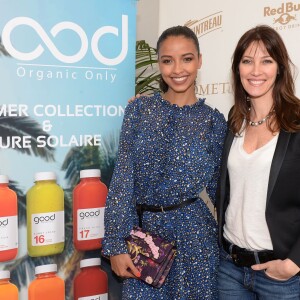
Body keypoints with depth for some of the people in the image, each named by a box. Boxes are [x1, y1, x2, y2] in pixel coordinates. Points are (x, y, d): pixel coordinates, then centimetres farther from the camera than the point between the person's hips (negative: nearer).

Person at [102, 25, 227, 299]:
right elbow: (122, 178, -5)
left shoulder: (213, 120, -1)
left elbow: (218, 187, 6)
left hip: (193, 234, 0)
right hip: (142, 232, 0)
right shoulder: (139, 109, -2)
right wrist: (115, 244, -7)